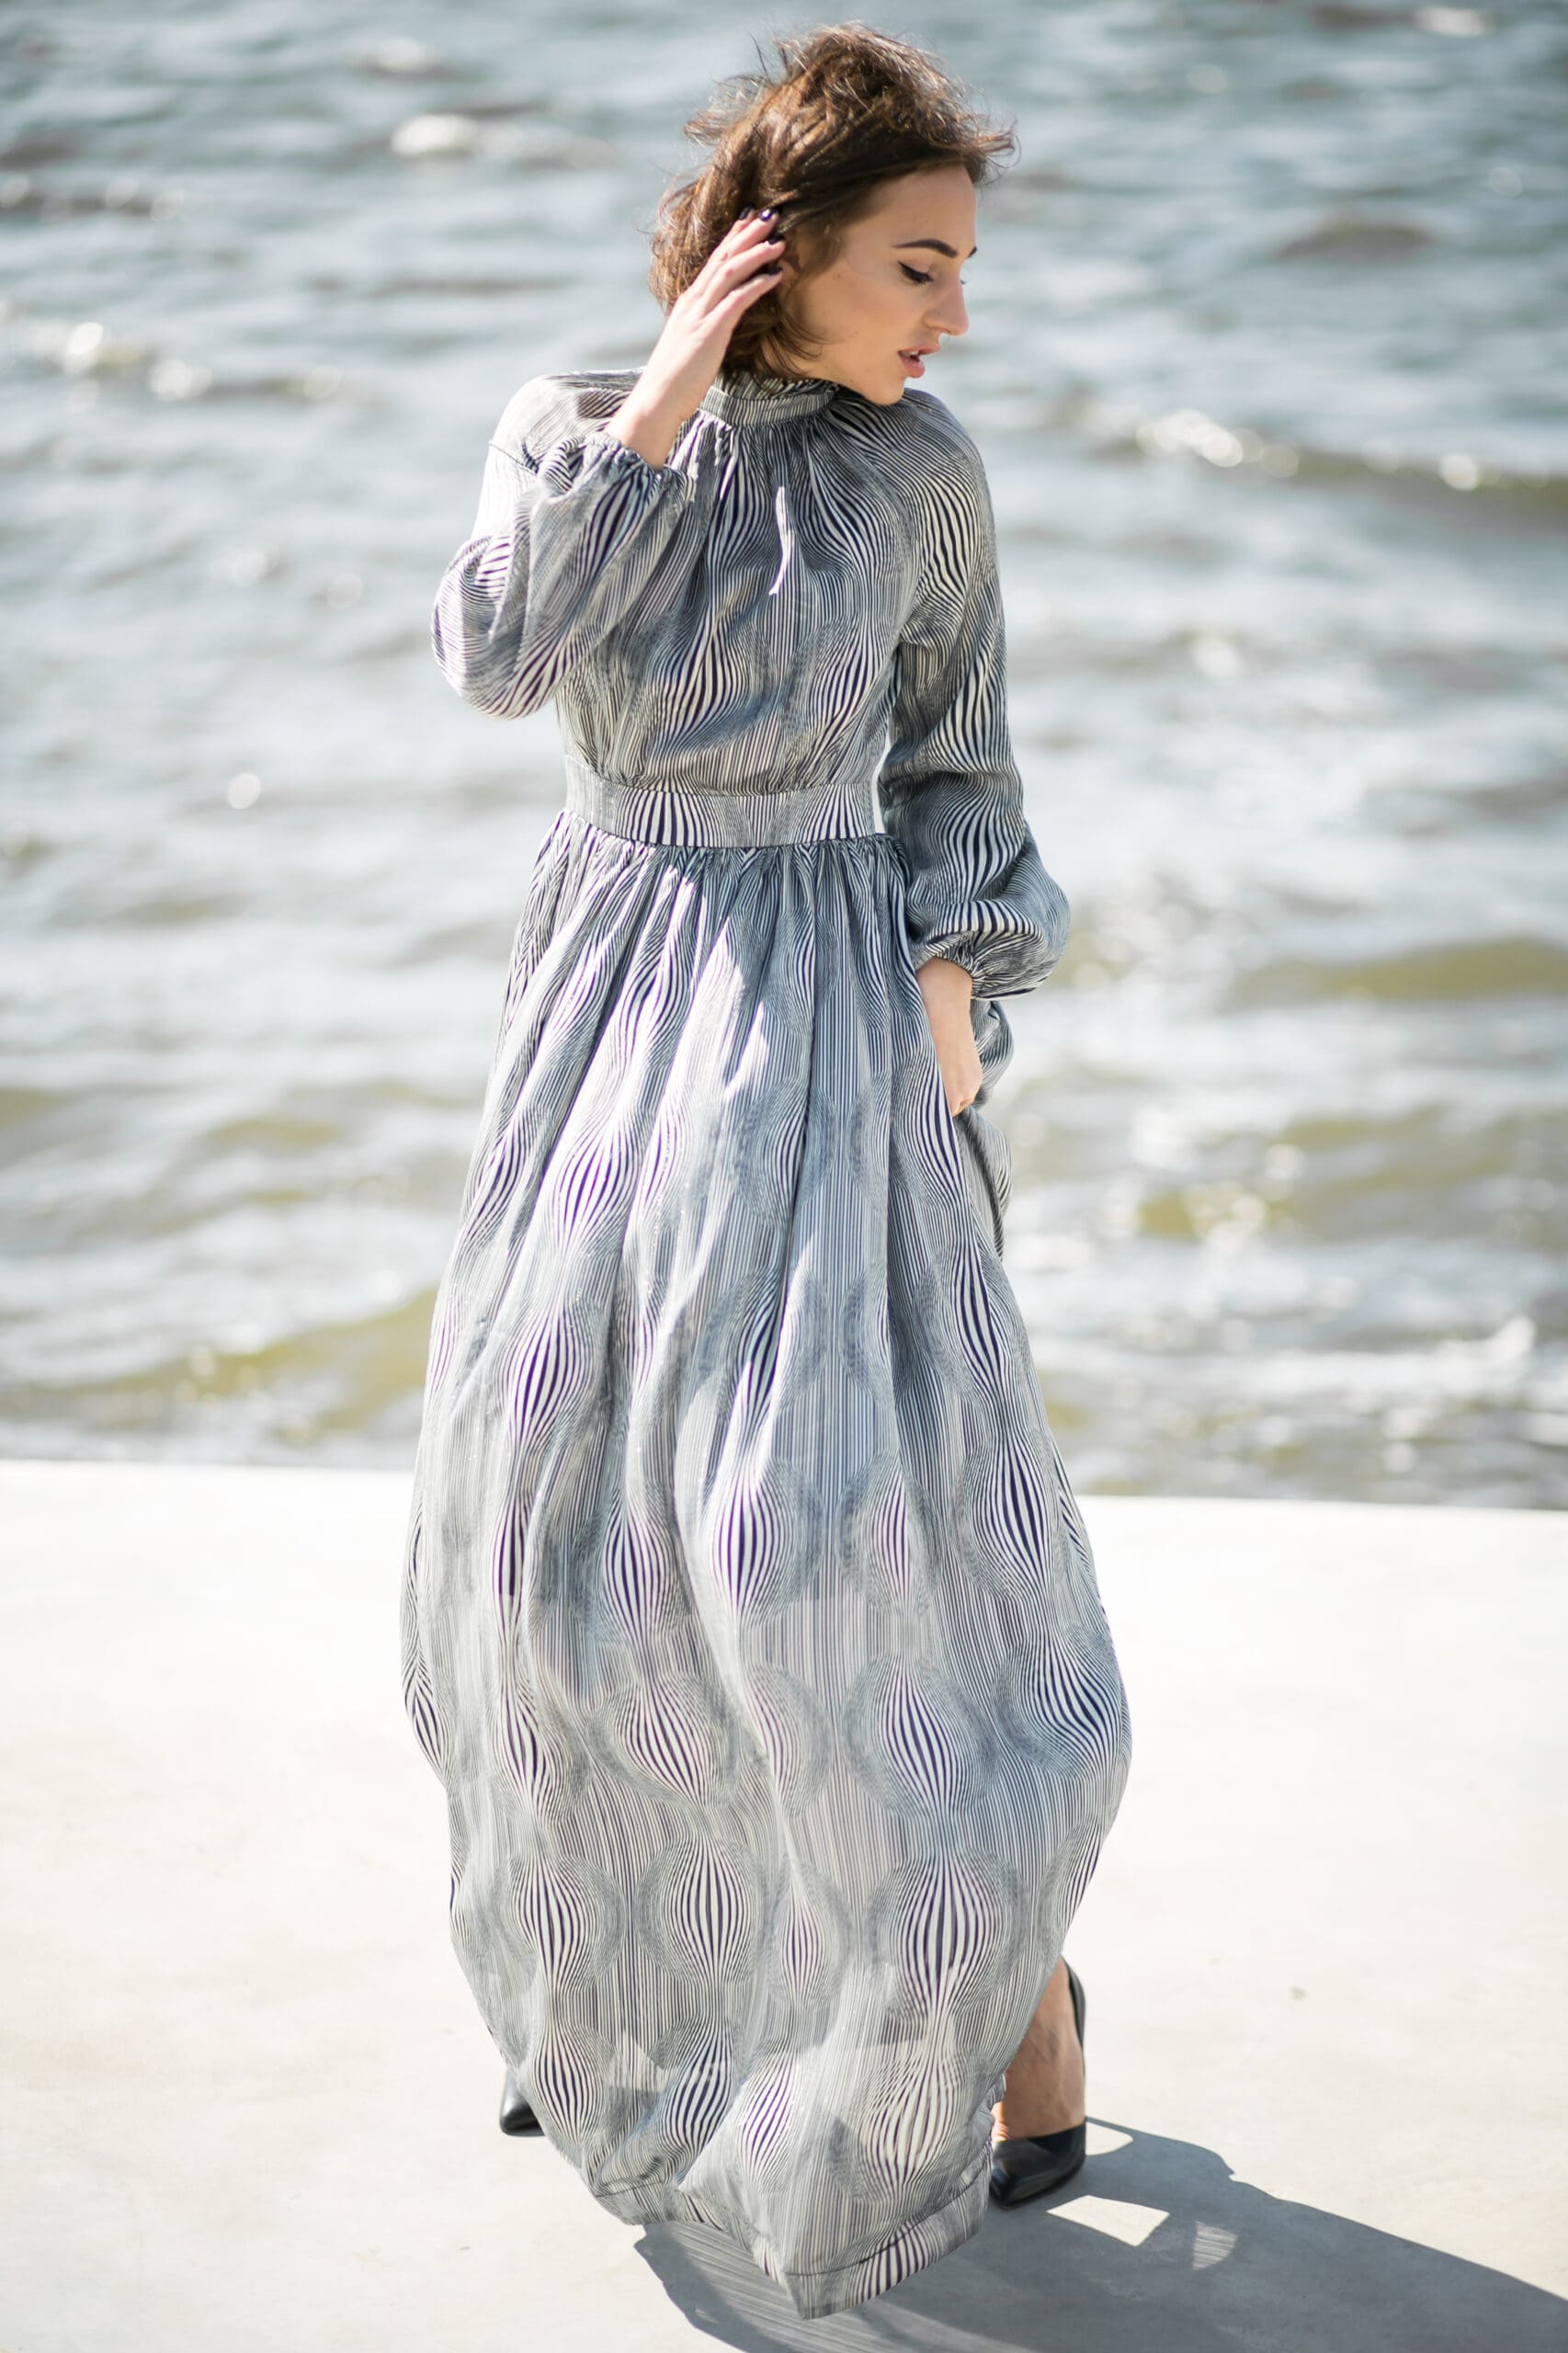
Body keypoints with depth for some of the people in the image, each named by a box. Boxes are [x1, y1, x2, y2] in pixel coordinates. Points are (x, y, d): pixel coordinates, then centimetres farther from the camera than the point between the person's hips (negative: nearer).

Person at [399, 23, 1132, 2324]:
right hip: (606, 1006, 3)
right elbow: (499, 649, -16)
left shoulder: (924, 475, -1)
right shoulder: (573, 421, 2)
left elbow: (958, 777, 7)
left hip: (822, 1021, -3)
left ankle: (1018, 1989, 7)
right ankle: (636, 1977, 30)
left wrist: (962, 982, -7)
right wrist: (668, 388, -15)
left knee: (851, 1525, -12)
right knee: (562, 1503, 8)